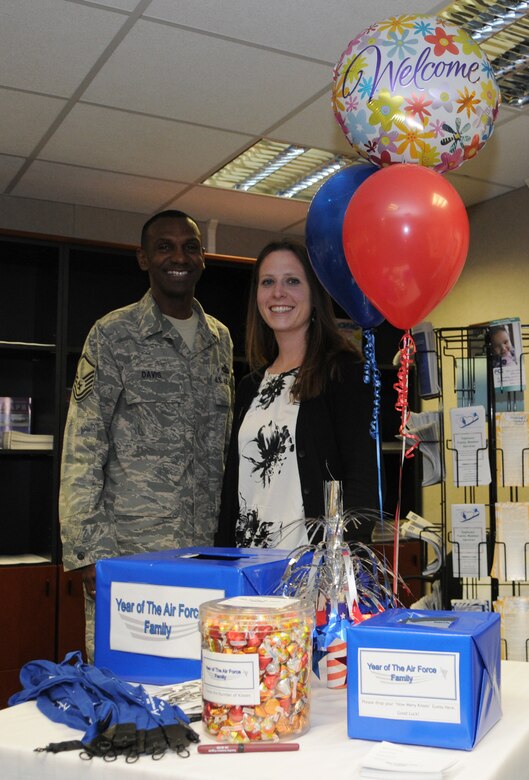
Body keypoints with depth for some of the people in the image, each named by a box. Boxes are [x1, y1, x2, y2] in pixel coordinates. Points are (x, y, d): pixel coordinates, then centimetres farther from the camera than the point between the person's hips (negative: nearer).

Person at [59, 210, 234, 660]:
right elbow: (81, 450, -6)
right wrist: (90, 552, -12)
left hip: (207, 551, 4)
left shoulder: (220, 339, 13)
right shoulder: (113, 335, -2)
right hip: (128, 555, -4)